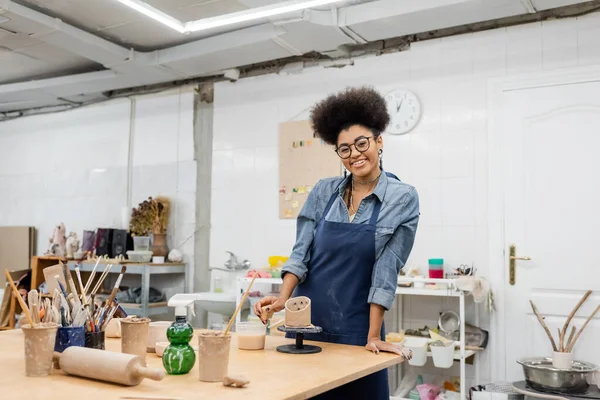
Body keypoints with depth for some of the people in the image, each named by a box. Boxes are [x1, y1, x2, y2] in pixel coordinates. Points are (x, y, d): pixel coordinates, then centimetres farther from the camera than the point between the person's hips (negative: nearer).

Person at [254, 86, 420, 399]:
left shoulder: (402, 199, -7)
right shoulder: (323, 192, 1)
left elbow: (386, 270, -10)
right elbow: (301, 252, -1)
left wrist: (373, 336, -11)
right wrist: (283, 299, -16)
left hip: (356, 327, -2)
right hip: (306, 320, 3)